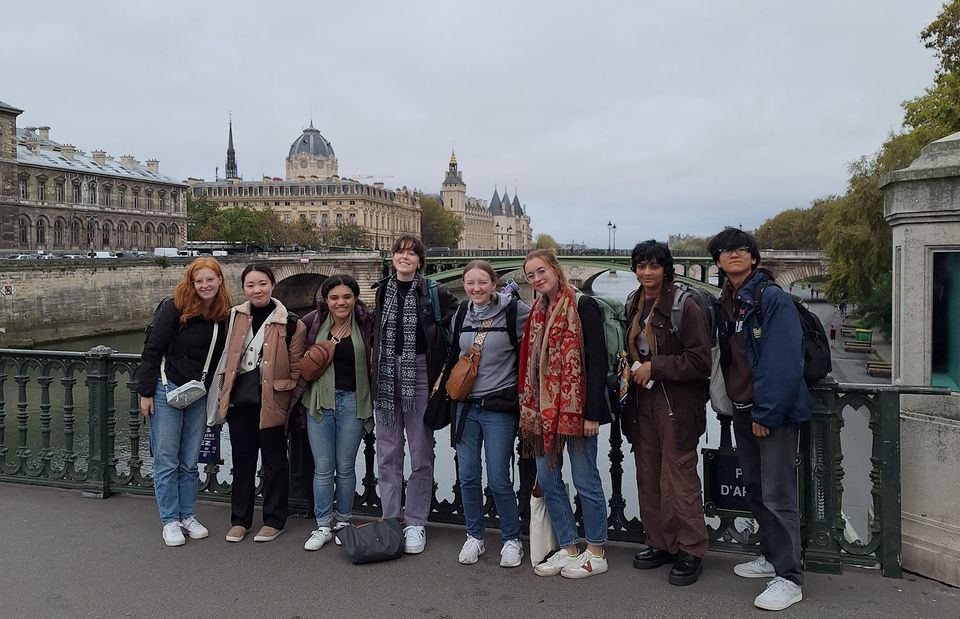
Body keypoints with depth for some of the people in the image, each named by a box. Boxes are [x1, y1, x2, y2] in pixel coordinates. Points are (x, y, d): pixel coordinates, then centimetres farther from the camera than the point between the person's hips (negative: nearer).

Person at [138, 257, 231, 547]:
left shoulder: (223, 316, 3)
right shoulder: (174, 308, -12)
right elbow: (152, 351, -10)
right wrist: (145, 392, -11)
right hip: (167, 391, -4)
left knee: (190, 461, 12)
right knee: (166, 461, 3)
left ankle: (187, 515, 25)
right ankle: (170, 521, 15)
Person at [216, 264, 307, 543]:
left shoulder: (290, 323, -6)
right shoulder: (236, 317, 6)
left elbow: (296, 369, -3)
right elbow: (227, 357, 16)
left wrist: (292, 403, -4)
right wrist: (225, 394, 13)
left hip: (272, 402, -4)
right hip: (240, 400, 4)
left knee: (274, 462, 8)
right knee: (242, 461, 14)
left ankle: (274, 520, 22)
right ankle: (239, 520, 27)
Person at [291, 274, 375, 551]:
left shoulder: (365, 324, -3)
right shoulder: (314, 322, -1)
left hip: (353, 401, -1)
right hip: (319, 400, 1)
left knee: (346, 467, 8)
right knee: (323, 467, 5)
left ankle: (343, 521, 25)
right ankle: (323, 526, 17)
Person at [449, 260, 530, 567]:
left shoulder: (514, 312, -9)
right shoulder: (460, 316, 7)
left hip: (500, 407, -5)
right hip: (465, 405, 5)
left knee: (499, 479, -1)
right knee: (467, 476, 8)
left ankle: (512, 539, 19)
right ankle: (474, 536, 26)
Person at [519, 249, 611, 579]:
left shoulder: (583, 306, -10)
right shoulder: (538, 311, 12)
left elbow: (598, 360, -14)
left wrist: (592, 412, -18)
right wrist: (531, 408, 10)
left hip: (577, 408, -7)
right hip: (545, 410, 8)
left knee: (585, 480, 3)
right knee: (547, 479, 10)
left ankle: (596, 552, 19)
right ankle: (569, 549, 23)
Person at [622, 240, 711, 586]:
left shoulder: (684, 305, -11)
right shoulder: (633, 305, 11)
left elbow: (700, 361, -15)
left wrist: (654, 367, -16)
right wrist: (631, 368, 6)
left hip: (677, 405, -7)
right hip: (642, 402, 7)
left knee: (679, 479, -2)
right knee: (648, 478, 12)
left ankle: (690, 552, 11)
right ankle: (660, 543, 26)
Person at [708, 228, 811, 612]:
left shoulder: (773, 299, -13)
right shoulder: (726, 303, 10)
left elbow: (783, 363, -19)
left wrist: (765, 413, -19)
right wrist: (734, 404, 10)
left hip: (774, 412, -8)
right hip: (742, 409, 8)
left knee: (777, 495, -5)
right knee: (755, 489, 17)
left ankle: (789, 578, 5)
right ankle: (771, 556, 33)